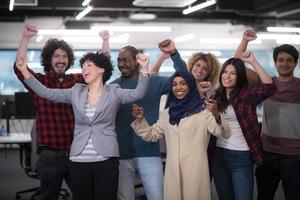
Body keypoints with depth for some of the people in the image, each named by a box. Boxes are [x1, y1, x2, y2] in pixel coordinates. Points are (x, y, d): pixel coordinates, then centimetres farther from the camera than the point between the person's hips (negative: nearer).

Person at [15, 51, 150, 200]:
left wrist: (144, 68, -28)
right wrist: (25, 72, -1)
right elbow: (46, 93, 8)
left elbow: (138, 94, -12)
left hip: (106, 159, -3)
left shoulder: (113, 92, 3)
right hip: (78, 160, 3)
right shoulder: (76, 92, 11)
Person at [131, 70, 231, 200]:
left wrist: (217, 116, -34)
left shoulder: (203, 111, -3)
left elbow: (224, 133, -14)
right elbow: (152, 135, 20)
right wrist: (141, 119, 3)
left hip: (195, 170, -4)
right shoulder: (168, 113, 14)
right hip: (173, 171, 5)